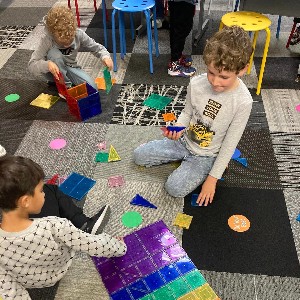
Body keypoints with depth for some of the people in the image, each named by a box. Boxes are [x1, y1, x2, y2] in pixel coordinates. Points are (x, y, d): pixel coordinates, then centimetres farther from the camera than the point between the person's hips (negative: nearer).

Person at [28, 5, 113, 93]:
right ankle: (65, 86, -16)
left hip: (70, 68, 3)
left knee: (92, 88, -19)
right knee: (54, 53, -35)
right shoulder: (47, 40, -28)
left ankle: (67, 79, 8)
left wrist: (105, 56, -30)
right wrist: (47, 65, -51)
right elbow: (31, 66, -30)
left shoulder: (78, 34, -20)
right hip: (54, 71, -2)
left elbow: (96, 47, -7)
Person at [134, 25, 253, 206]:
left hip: (206, 155, -4)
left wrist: (212, 179, -15)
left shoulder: (243, 102, -26)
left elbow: (230, 144, -18)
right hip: (184, 141, 5)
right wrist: (177, 129, -21)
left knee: (175, 189, -19)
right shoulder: (197, 84, -16)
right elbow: (187, 113, 3)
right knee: (139, 155, 3)